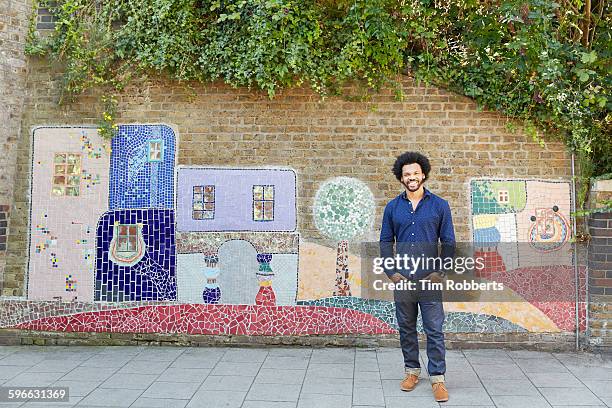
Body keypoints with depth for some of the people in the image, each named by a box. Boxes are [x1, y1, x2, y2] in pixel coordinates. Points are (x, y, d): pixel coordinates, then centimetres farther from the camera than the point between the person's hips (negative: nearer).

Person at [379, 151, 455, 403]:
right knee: (406, 328, 12)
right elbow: (385, 242, 9)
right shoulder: (393, 207, 6)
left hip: (430, 278, -2)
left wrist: (440, 271, -6)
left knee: (434, 330, -1)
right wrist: (390, 272, -1)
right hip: (402, 279, 2)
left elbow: (448, 242, 2)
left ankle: (437, 378, 9)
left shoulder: (439, 205, 1)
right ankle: (412, 371, 26)